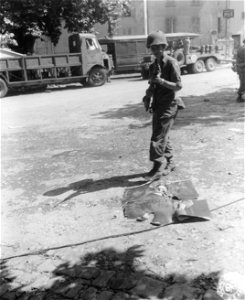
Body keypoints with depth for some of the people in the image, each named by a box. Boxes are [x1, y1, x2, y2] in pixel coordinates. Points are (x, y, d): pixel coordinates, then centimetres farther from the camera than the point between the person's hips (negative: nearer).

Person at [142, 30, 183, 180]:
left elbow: (178, 86, -15)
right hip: (157, 105, 8)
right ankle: (170, 163, 25)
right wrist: (148, 96, 2)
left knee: (158, 137, -10)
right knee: (163, 136, 13)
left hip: (168, 105, -8)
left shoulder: (171, 63, -10)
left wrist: (160, 80, -24)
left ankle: (157, 167, -4)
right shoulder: (154, 65, 13)